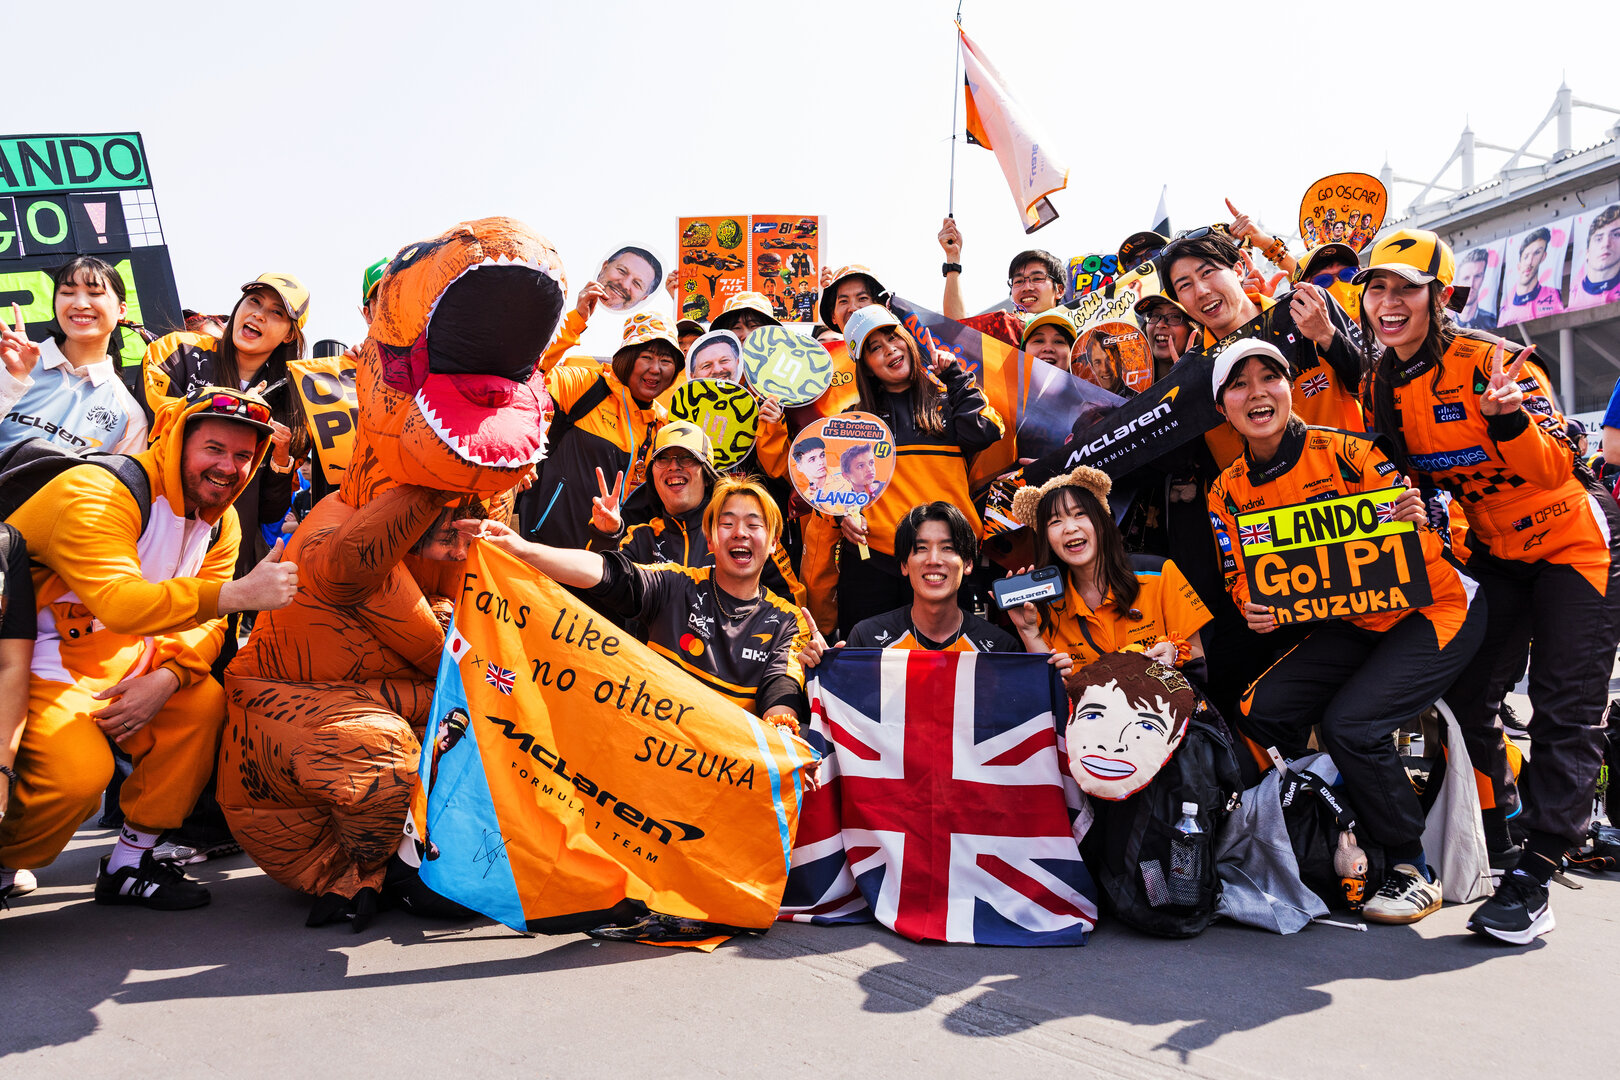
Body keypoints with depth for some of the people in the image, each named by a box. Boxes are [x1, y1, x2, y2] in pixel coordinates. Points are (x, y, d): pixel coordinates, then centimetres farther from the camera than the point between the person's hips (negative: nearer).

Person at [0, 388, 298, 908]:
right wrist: (235, 594, -51)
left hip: (118, 660, 8)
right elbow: (118, 602, -39)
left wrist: (165, 678, -22)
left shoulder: (221, 523, 3)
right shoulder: (98, 493, -23)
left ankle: (128, 863, 3)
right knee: (79, 770, -27)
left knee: (203, 703, -10)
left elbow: (204, 623, -1)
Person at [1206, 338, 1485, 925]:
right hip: (1349, 623, 6)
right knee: (1259, 713, -10)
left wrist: (1419, 527, -37)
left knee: (1350, 723, -23)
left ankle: (1414, 870, -2)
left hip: (1433, 609, -6)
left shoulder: (1347, 451, -18)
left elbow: (1419, 541, -14)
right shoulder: (1228, 493, -3)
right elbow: (1241, 578, 5)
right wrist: (1253, 609, -16)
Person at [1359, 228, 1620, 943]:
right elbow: (1396, 473, 8)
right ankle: (1497, 844, 23)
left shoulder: (1489, 362, -22)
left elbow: (1555, 468, -27)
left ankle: (1534, 879, 0)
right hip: (1492, 553, 6)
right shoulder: (1378, 384, -4)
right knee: (1464, 696, 5)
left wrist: (1505, 416, -44)